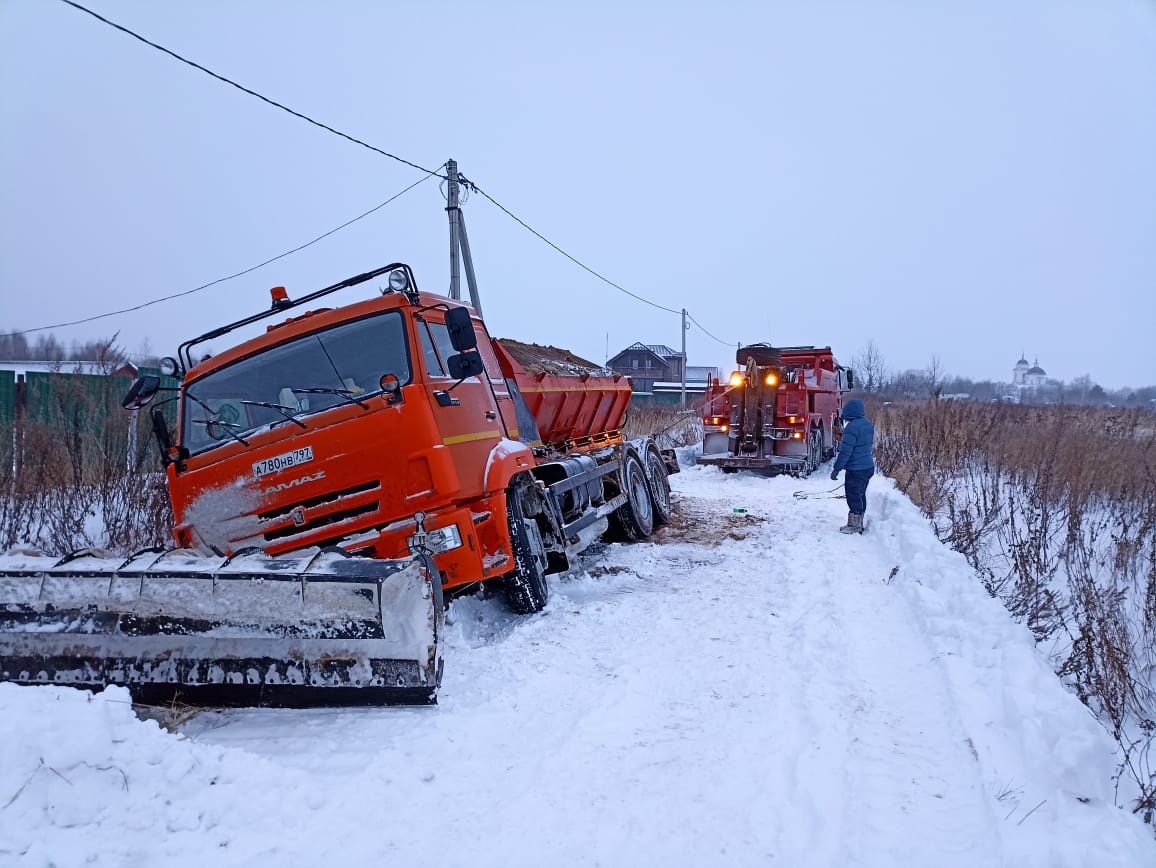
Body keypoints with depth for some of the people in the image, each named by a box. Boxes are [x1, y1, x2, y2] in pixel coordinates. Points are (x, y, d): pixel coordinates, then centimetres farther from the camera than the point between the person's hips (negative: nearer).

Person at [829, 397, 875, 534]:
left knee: (854, 497, 2)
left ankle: (854, 526, 10)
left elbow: (845, 451, -21)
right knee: (861, 496, 18)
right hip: (869, 466, 9)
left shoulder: (852, 427, -21)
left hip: (856, 470, -9)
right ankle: (858, 524, 29)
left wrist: (837, 469, -15)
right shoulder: (868, 424, 7)